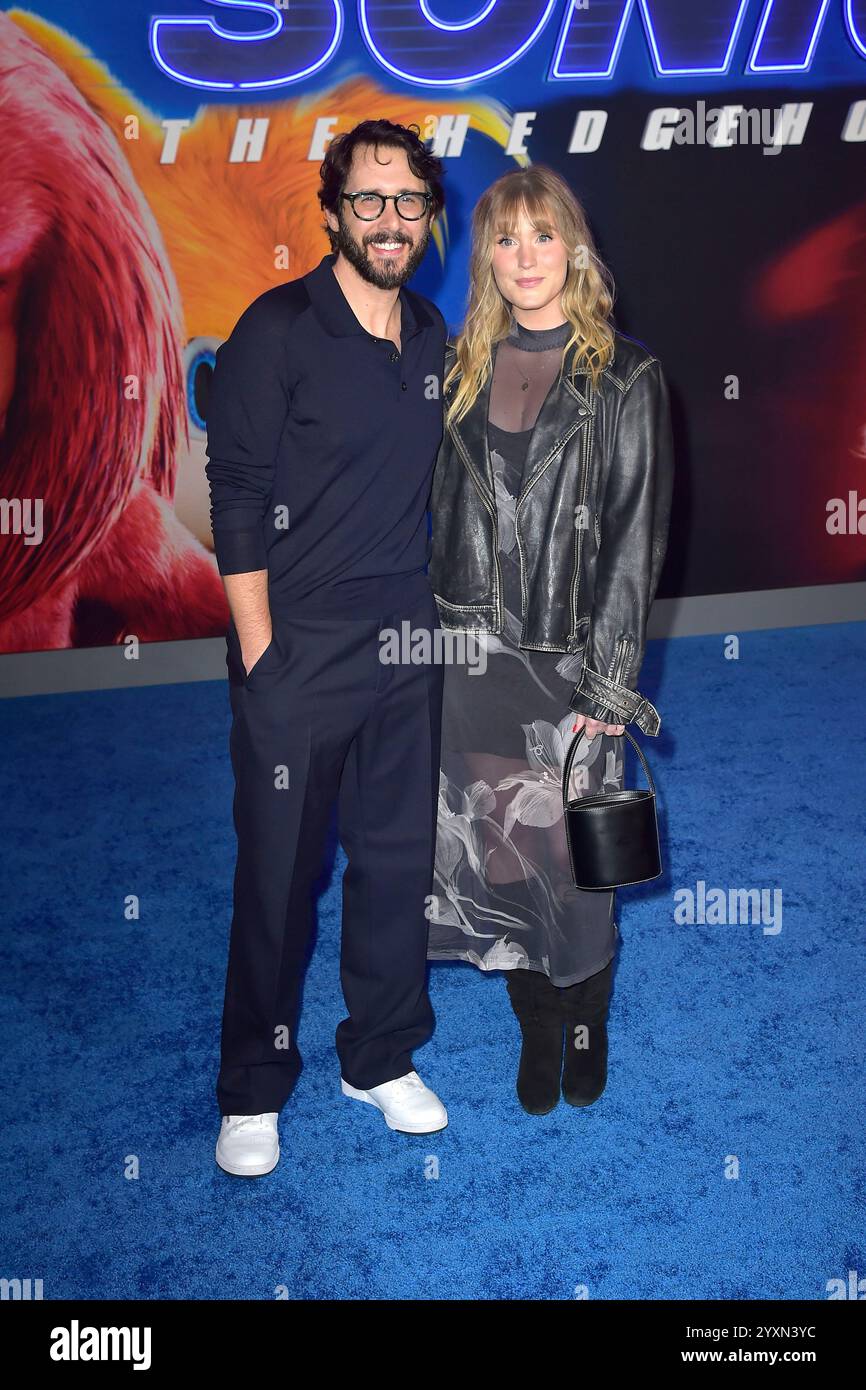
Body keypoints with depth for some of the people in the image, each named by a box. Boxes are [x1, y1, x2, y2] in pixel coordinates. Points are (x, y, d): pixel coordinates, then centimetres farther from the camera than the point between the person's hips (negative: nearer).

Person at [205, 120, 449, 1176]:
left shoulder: (432, 337, 10)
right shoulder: (279, 329, -8)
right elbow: (236, 497, -10)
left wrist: (436, 619, 12)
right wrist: (258, 648, -13)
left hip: (409, 646, 6)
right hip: (300, 652, -5)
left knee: (399, 856, 12)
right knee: (279, 871, 3)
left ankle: (381, 1058, 31)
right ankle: (253, 1089, 21)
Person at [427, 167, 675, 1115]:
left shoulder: (625, 377, -3)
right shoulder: (461, 368, 9)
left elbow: (636, 536, -7)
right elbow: (438, 511, 11)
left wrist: (607, 680, -11)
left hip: (570, 655, -3)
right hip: (472, 653, 4)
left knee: (571, 849, 4)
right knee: (497, 846, 9)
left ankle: (586, 1024, 28)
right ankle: (537, 1029, 28)